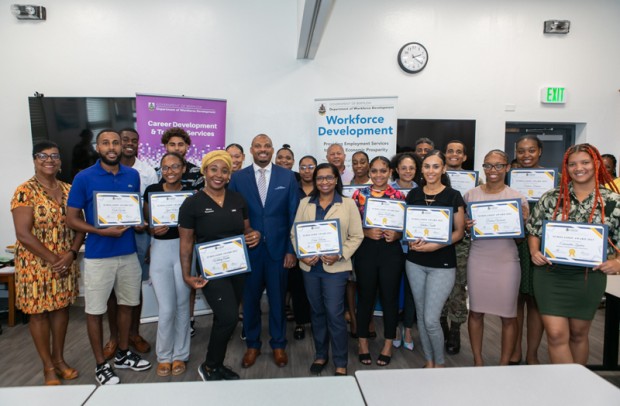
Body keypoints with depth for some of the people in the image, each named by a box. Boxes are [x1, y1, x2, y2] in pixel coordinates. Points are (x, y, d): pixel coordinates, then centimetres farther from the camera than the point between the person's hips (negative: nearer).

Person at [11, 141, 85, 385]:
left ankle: (59, 358, 30)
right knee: (38, 313, 8)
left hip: (66, 262, 4)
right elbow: (23, 234, -16)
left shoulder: (69, 189, 4)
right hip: (36, 263, -4)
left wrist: (71, 254, -11)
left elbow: (79, 226, 4)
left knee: (62, 308, 13)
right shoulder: (25, 191, -10)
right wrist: (53, 259, -16)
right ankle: (48, 366, 23)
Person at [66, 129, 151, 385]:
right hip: (98, 256, -4)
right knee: (95, 311, 7)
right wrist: (103, 231, -20)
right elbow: (72, 220, -7)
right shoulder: (83, 178, -9)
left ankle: (123, 354, 34)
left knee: (127, 305, 15)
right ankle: (101, 365, 24)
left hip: (128, 253, 4)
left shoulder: (133, 176, 3)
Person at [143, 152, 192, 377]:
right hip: (160, 250, 0)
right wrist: (153, 230, -14)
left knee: (182, 305, 9)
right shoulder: (152, 191, -1)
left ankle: (180, 354, 27)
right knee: (166, 308, 0)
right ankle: (164, 355, 23)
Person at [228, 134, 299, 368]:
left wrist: (291, 249, -5)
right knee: (250, 299, 12)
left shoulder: (287, 177, 1)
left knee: (278, 299, 12)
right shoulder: (238, 178, 2)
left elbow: (293, 215, -1)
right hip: (248, 249, 1)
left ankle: (278, 345, 32)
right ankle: (252, 345, 32)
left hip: (278, 248, 0)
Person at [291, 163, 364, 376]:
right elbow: (295, 232, 6)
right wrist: (302, 255, -9)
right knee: (317, 312, 14)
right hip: (310, 266, 3)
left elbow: (356, 236, -3)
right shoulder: (305, 203, 6)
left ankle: (340, 362, 17)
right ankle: (320, 355, 32)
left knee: (334, 314, -2)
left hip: (335, 267, -3)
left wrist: (339, 255, -15)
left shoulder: (348, 204, -1)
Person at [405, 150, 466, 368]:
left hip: (442, 264, -4)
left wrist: (436, 245, -19)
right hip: (415, 262, 4)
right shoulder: (413, 194, 4)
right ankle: (428, 360, 33)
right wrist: (411, 241, -9)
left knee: (431, 319, -5)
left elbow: (459, 231, -4)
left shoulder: (453, 196, -6)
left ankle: (440, 362, 22)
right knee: (421, 315, 13)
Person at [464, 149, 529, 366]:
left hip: (506, 261, -1)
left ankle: (505, 363, 26)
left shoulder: (517, 197, 0)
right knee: (476, 312, 10)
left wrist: (522, 221, -18)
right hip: (478, 260, 1)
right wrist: (466, 226, -10)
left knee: (508, 315, 8)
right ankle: (477, 360, 28)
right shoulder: (471, 194, 4)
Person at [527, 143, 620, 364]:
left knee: (579, 334, 17)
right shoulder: (551, 197, 0)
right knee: (556, 334, -5)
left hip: (589, 276, 1)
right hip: (550, 274, 0)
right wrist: (534, 252, -11)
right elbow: (534, 231, 6)